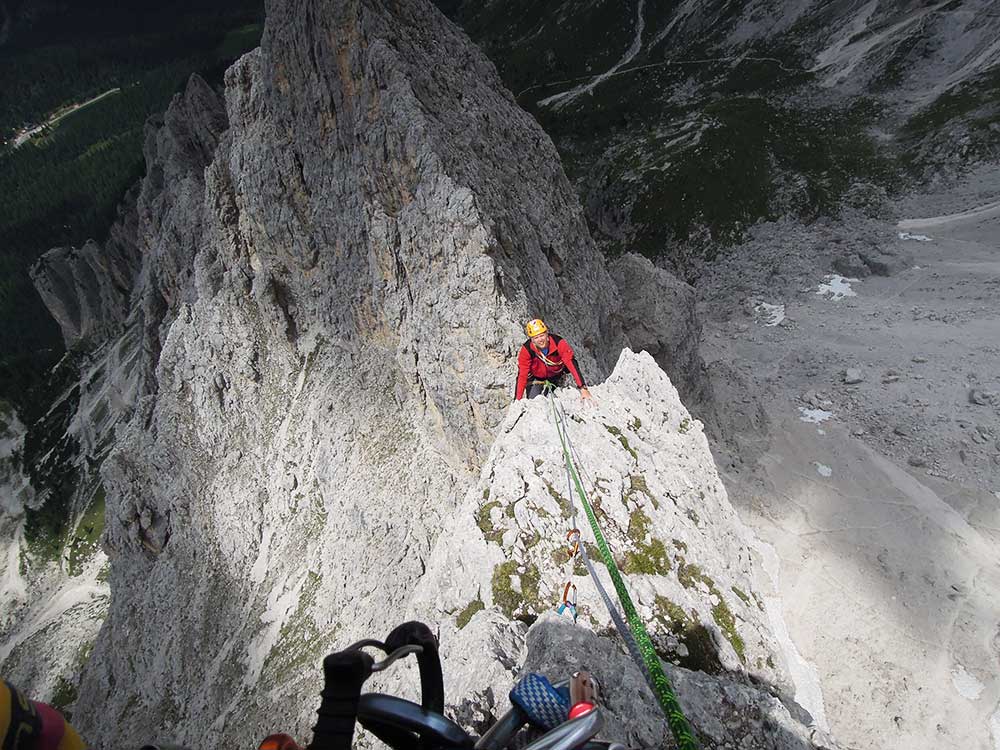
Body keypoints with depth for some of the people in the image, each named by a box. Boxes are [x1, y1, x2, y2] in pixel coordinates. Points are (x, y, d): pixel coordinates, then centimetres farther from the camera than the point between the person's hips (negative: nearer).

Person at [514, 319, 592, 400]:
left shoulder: (558, 342, -32)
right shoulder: (526, 349, -31)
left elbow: (572, 364, -36)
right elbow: (522, 375, -28)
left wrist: (583, 388, -42)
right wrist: (517, 400, -31)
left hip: (556, 374, 1)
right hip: (536, 377, -1)